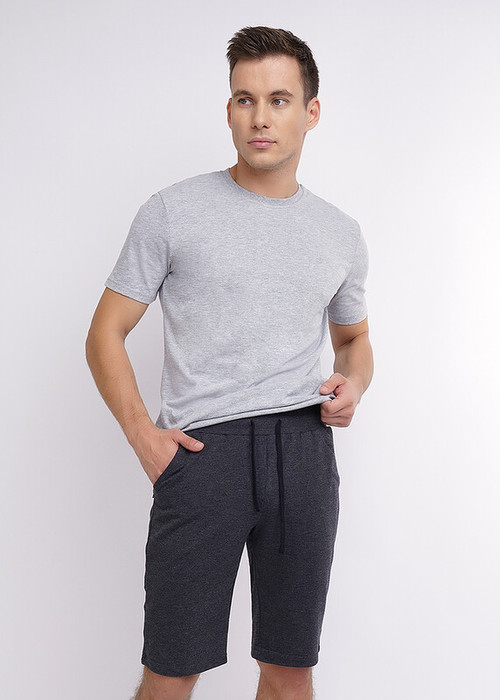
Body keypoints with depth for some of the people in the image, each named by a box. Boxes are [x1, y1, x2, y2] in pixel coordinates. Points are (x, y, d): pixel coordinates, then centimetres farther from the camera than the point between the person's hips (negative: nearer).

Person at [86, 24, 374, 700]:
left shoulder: (341, 234, 13)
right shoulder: (173, 212, 3)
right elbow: (106, 333, 4)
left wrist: (354, 384, 4)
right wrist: (142, 435, -9)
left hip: (303, 448, 3)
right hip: (202, 447, -3)